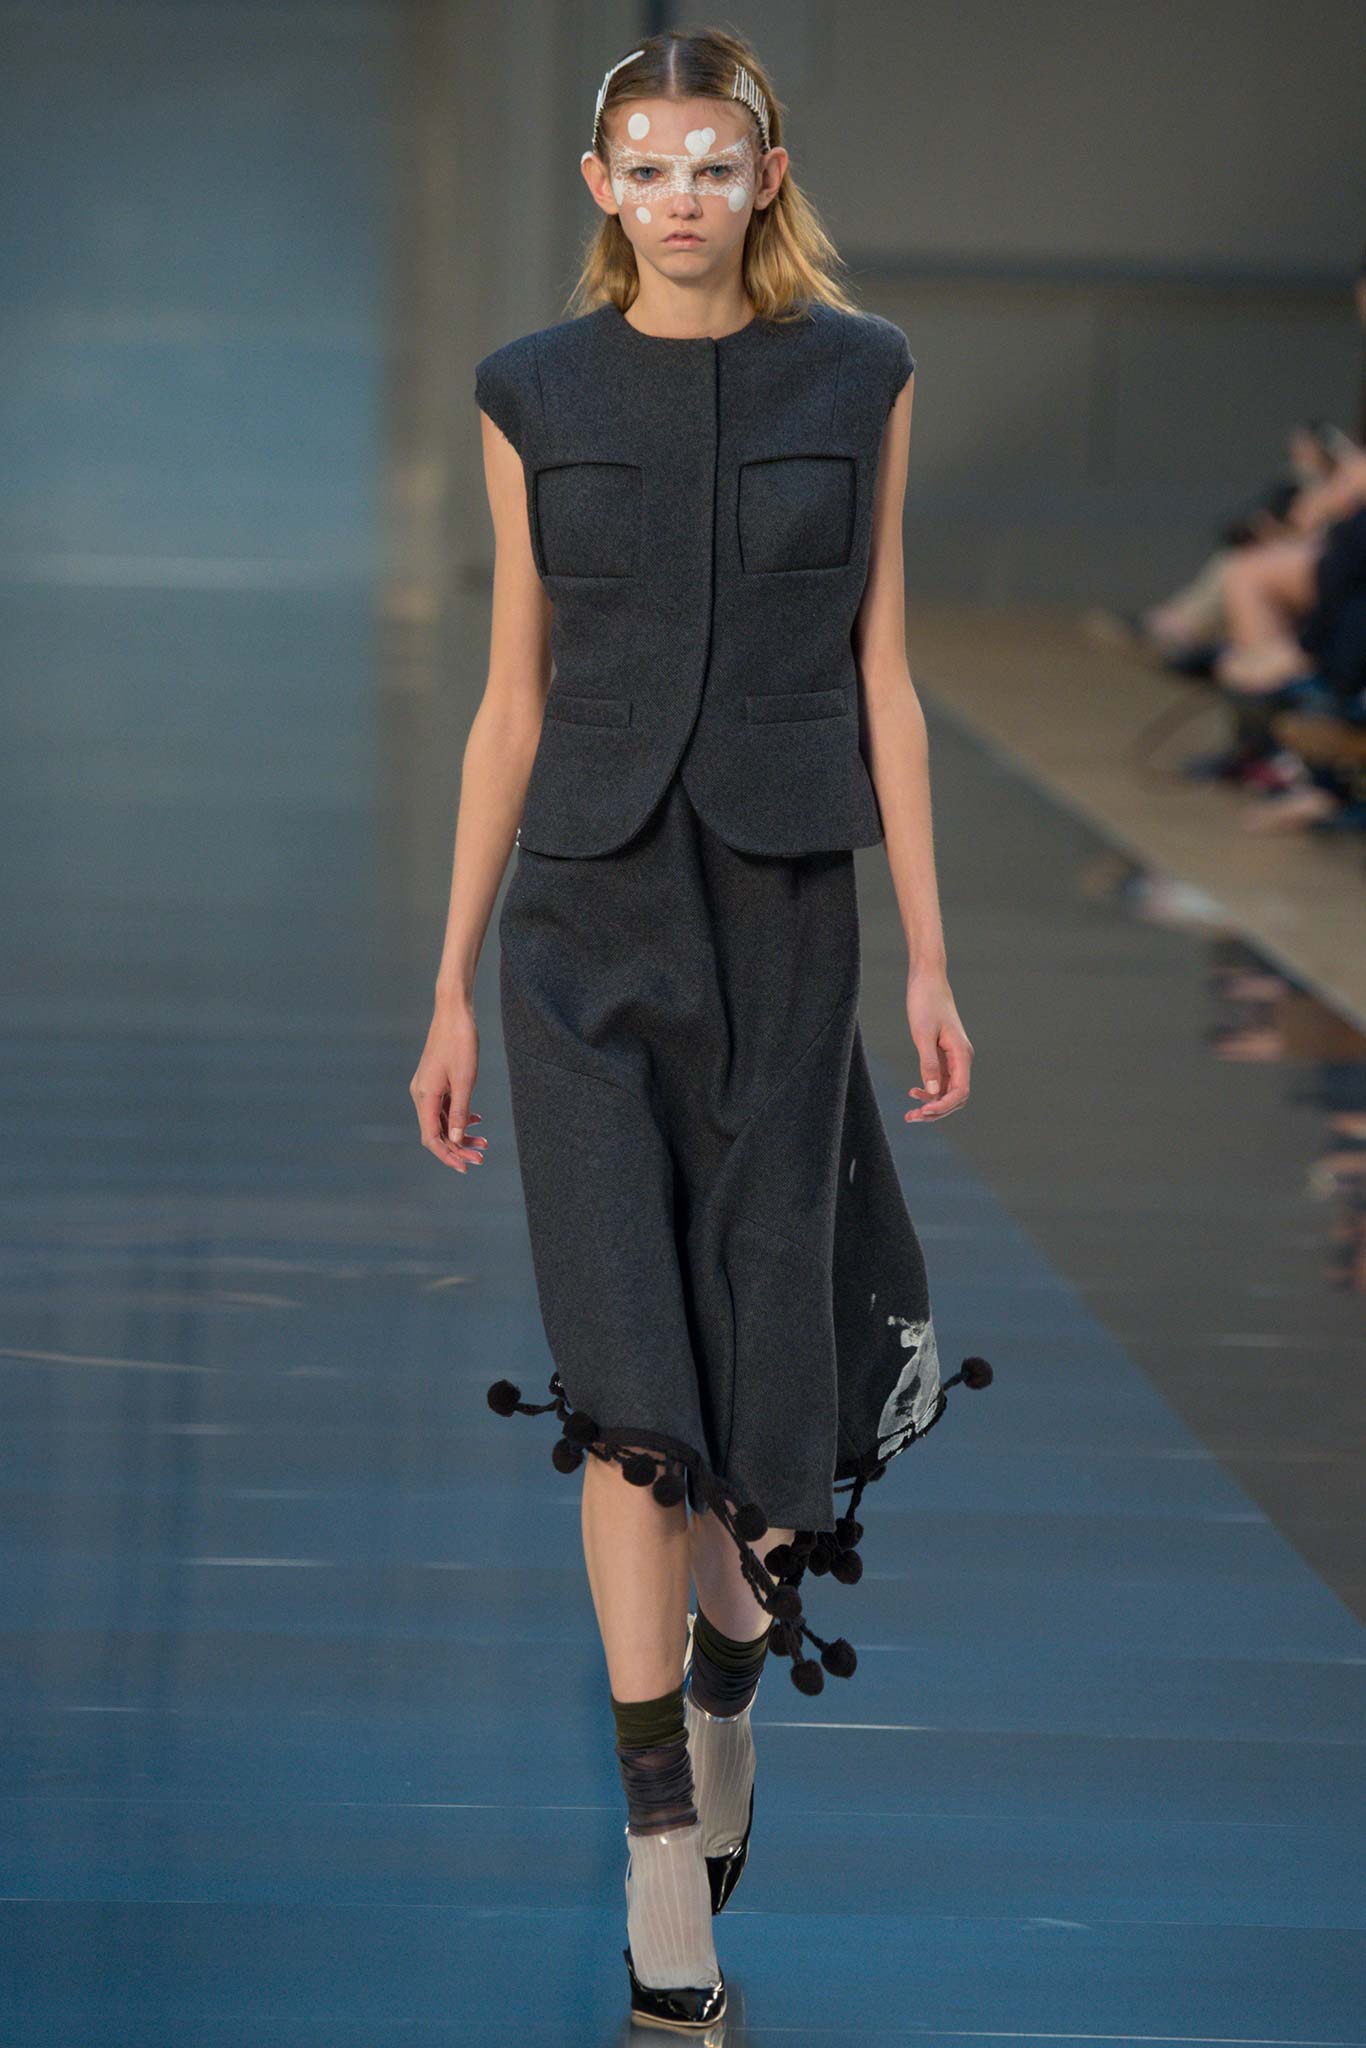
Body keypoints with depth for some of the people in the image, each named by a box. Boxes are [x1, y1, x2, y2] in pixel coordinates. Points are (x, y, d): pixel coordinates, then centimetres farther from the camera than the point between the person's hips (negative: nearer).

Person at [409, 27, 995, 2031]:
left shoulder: (858, 375, 3)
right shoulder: (537, 393, 4)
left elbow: (881, 673, 5)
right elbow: (512, 697, 7)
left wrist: (932, 960, 1)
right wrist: (452, 985, 5)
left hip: (785, 907, 1)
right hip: (586, 914, 0)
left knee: (767, 1365, 4)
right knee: (629, 1379, -9)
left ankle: (729, 1686, 35)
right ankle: (665, 1861, -7)